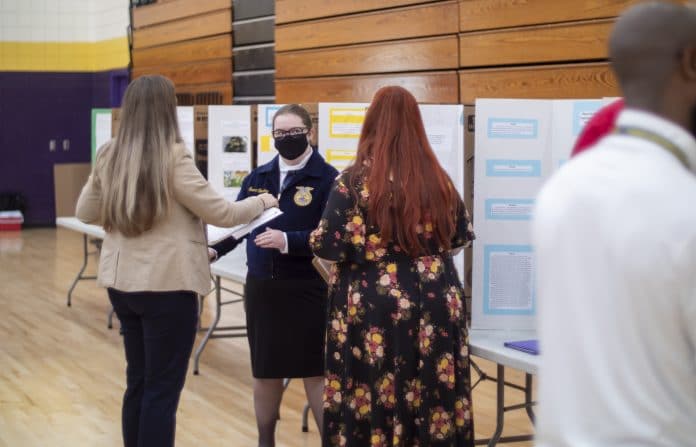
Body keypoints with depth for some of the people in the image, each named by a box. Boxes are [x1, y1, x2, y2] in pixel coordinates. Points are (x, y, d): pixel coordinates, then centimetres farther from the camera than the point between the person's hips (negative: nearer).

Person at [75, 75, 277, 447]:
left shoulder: (109, 156, 4)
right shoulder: (173, 158, -15)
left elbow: (85, 212, 16)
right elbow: (221, 213, -10)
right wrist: (261, 202, 6)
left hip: (121, 280, 7)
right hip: (166, 284, -7)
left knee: (138, 381, 17)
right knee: (163, 389, 2)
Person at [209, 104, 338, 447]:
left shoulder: (327, 178, -8)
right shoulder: (258, 177, 10)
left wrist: (288, 241, -27)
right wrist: (213, 250, -6)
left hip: (307, 290, -5)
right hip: (262, 288, 5)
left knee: (315, 372, 1)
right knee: (265, 371, 14)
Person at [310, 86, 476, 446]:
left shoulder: (355, 180, -10)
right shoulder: (438, 178, 3)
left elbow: (328, 245, -12)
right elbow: (462, 236, 14)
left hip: (373, 310, -4)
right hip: (436, 305, 4)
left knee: (372, 405, 5)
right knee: (434, 402, 11)